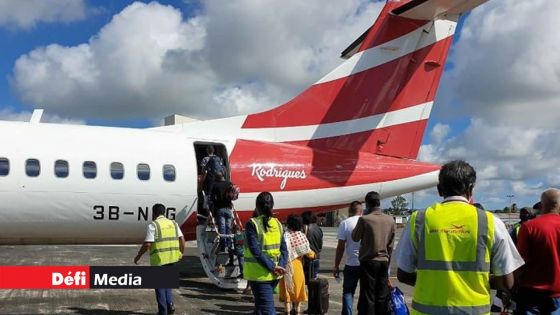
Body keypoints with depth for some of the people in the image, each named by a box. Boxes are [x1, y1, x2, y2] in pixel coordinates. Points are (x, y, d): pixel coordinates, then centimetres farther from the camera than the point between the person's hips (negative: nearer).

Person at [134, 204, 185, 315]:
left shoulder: (153, 225, -8)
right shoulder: (173, 223, 9)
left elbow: (147, 244, -14)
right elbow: (182, 240, 7)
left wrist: (138, 256, -2)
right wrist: (181, 253, 20)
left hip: (159, 259, -5)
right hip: (172, 258, 5)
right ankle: (170, 304, 9)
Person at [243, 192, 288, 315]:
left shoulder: (252, 224, -11)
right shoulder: (277, 224, 7)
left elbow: (256, 251, -18)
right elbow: (284, 249, 2)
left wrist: (272, 267, -15)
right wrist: (281, 266, -7)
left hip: (260, 274, -6)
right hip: (274, 275, 6)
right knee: (260, 304, 24)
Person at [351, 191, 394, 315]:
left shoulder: (364, 219, -13)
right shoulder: (390, 220, 3)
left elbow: (355, 238, 1)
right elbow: (390, 245, 8)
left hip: (368, 262, -4)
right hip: (384, 262, 4)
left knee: (367, 297, 1)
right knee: (382, 297, 11)